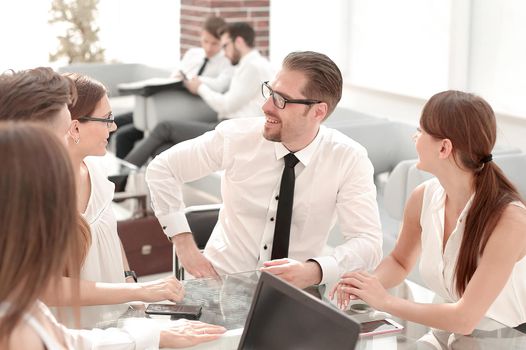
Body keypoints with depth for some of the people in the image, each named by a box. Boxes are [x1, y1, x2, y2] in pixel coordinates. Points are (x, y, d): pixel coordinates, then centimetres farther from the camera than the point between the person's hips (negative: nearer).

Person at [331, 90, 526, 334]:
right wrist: (369, 285, -8)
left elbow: (465, 319, -24)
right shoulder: (423, 198, -5)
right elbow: (399, 262, 13)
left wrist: (384, 301, -18)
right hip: (448, 334, 5)